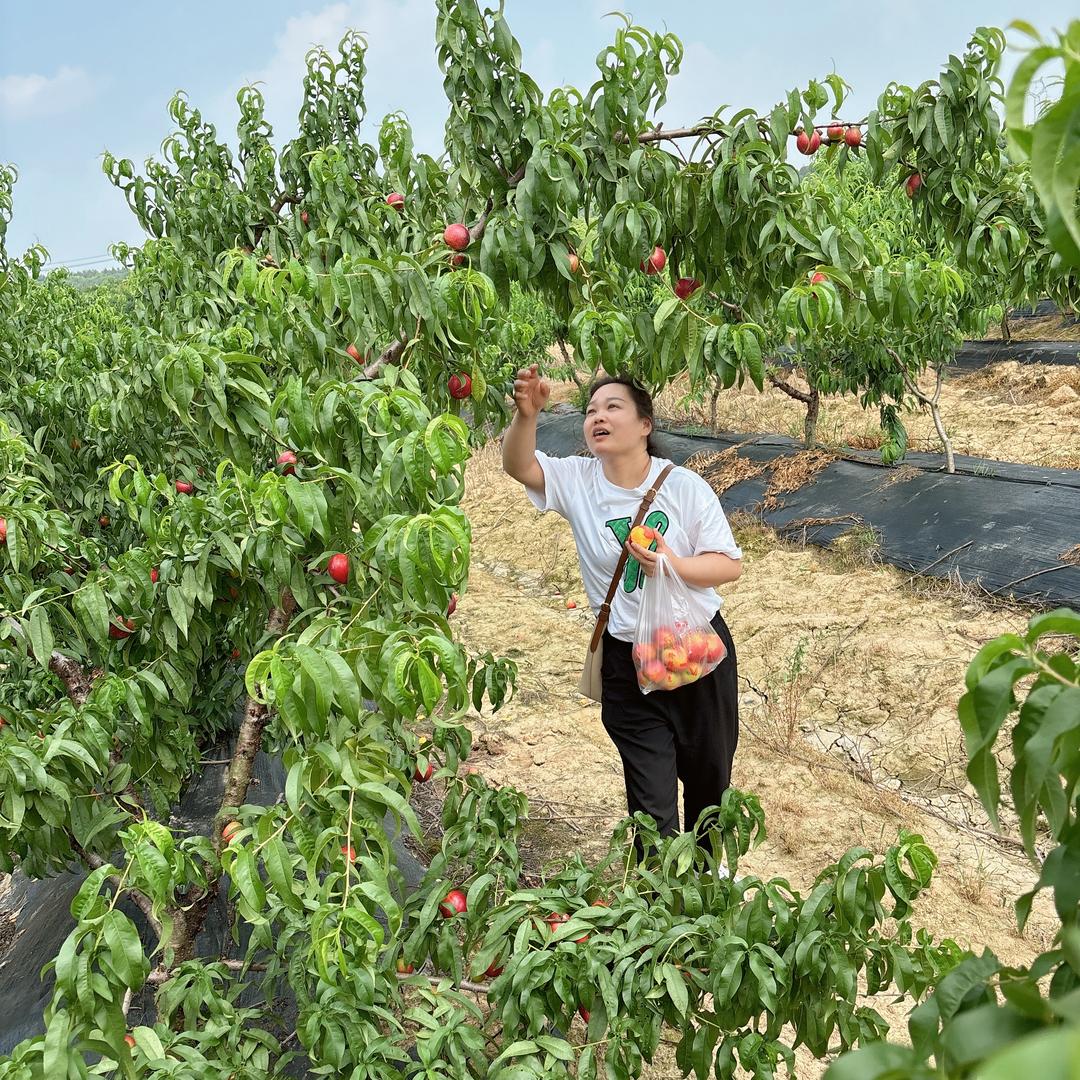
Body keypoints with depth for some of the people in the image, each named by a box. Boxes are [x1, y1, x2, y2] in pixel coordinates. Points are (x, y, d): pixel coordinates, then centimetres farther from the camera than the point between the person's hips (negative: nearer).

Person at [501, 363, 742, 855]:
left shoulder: (684, 485, -10)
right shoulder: (577, 480, -6)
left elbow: (730, 564, -8)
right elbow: (518, 466, -22)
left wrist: (675, 566, -25)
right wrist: (526, 414, -41)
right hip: (627, 663, 0)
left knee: (709, 782, 21)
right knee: (652, 805, 4)